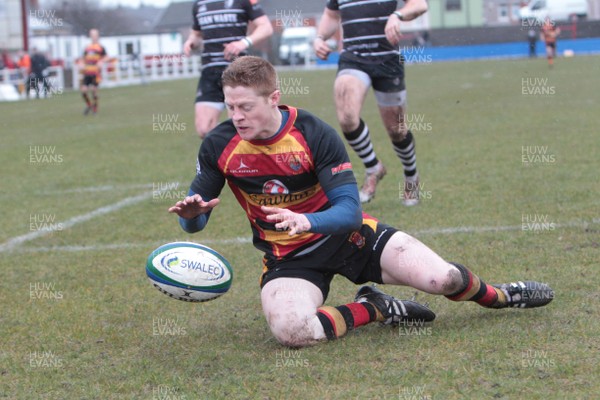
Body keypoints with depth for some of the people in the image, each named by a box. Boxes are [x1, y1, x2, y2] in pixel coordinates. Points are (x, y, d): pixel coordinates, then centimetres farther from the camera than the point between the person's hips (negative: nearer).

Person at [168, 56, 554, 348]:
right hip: (289, 257, 1)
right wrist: (192, 213, -29)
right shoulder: (218, 146, -13)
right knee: (290, 331, -34)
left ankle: (499, 295, 22)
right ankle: (373, 309, -5)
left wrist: (307, 222, -44)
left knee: (441, 279, -16)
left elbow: (349, 210, -22)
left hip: (346, 233, -1)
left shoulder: (314, 133, -19)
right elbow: (194, 220, -3)